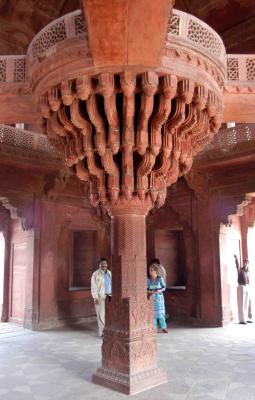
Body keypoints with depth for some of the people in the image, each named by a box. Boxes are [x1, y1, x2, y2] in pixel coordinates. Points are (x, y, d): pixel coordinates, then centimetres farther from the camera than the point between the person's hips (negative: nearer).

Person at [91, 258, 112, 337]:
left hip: (109, 296, 5)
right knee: (101, 315, -3)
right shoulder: (96, 274, -3)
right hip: (100, 297, -5)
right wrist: (95, 297, -12)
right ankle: (102, 332, 5)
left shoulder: (109, 273, 14)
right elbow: (94, 287, -7)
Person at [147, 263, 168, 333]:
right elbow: (146, 289, 2)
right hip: (152, 298, 1)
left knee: (161, 312, 1)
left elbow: (164, 287, 1)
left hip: (159, 297, -1)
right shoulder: (148, 280, 0)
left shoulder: (160, 278, -4)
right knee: (153, 313, 3)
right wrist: (150, 291, -17)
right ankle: (154, 328, 14)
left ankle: (164, 327, 12)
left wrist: (160, 290, -17)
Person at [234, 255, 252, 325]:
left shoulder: (248, 272, 16)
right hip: (241, 287, -7)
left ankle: (246, 318, 19)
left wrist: (249, 288, 17)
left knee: (247, 304, 10)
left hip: (247, 288, 7)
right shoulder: (240, 270, -4)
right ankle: (241, 320, -3)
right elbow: (237, 265, -24)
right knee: (241, 304, -6)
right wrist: (236, 258, -40)